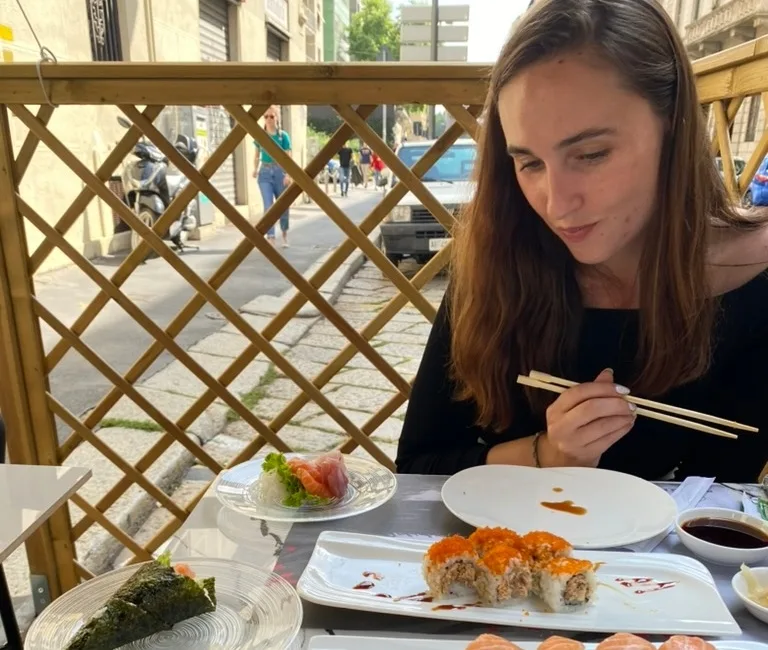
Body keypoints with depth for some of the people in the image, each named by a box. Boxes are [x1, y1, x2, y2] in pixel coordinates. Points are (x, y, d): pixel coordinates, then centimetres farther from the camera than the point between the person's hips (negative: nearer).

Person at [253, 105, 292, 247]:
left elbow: (288, 157, -8)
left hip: (279, 171, -1)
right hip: (265, 172, 1)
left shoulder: (283, 135, -3)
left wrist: (288, 174, -20)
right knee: (268, 206, -9)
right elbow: (257, 154, 15)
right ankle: (271, 239, -11)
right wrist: (255, 169, 3)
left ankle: (285, 235, 30)